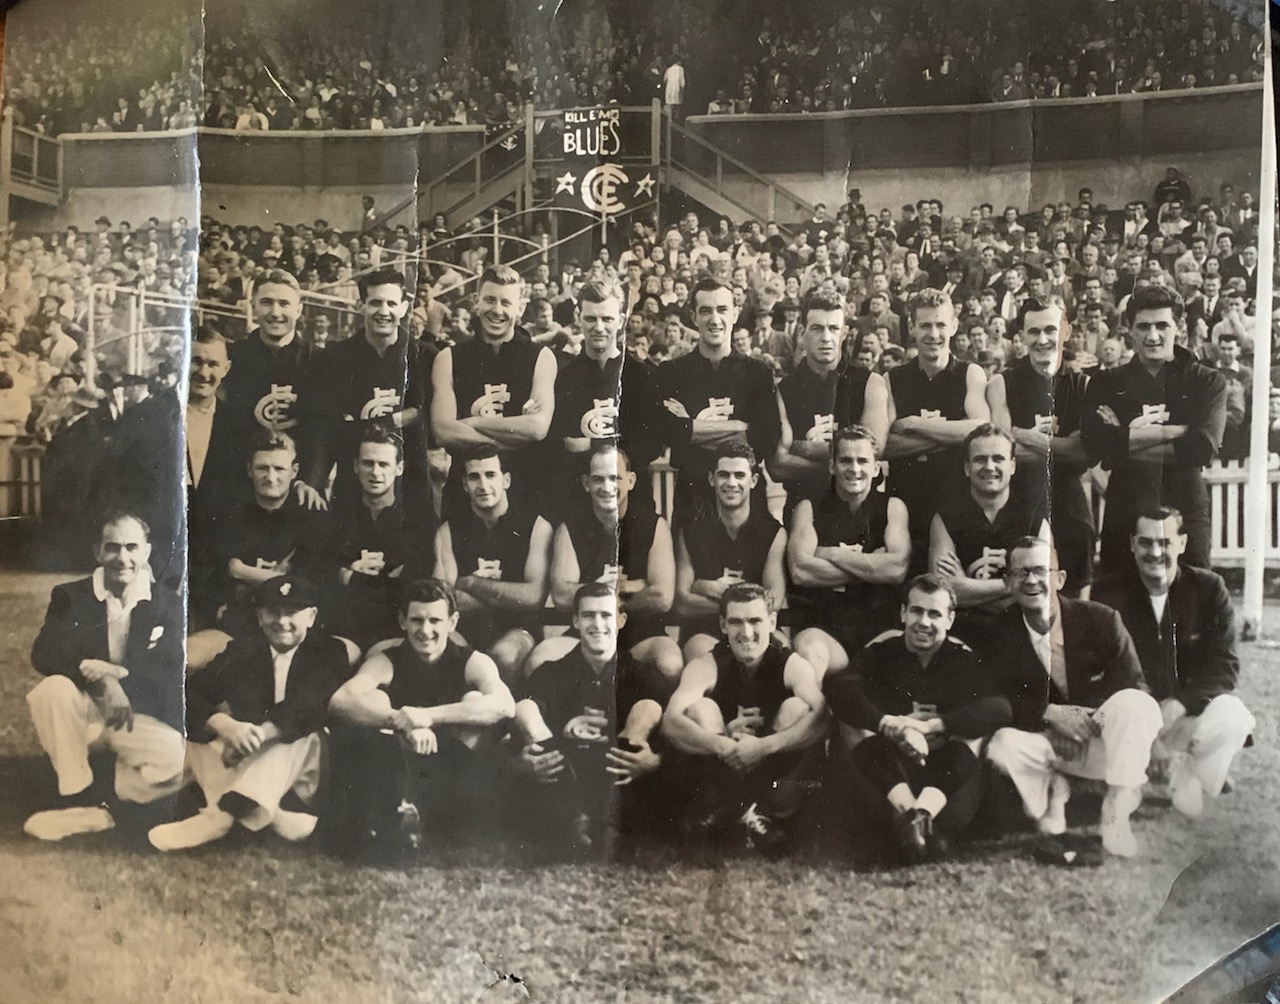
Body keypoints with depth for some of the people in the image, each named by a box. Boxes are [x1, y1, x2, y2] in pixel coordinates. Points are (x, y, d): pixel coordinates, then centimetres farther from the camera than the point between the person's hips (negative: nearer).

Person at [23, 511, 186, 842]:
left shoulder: (168, 605, 1)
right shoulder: (70, 596, 1)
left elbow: (169, 676, -8)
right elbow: (43, 655, -14)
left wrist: (106, 668, -23)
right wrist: (98, 676, -31)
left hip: (140, 719, -1)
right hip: (84, 713, 1)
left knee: (175, 759, -31)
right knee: (53, 688, -32)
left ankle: (86, 813, -14)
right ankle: (80, 794, -17)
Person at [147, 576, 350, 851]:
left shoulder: (329, 653, 2)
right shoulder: (240, 650, 11)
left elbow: (313, 705, -17)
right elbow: (192, 692, -3)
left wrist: (260, 734, -34)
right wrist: (225, 725, -25)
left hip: (300, 761, -2)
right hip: (240, 756, 3)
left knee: (299, 732, -33)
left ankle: (220, 814, -38)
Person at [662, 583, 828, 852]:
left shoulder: (792, 665, -12)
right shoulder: (706, 666, -12)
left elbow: (821, 719, -32)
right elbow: (670, 723, -29)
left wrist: (764, 746, -45)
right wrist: (722, 744, -45)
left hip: (776, 774, 0)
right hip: (721, 775, 0)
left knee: (797, 708, -22)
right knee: (701, 708, -21)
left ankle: (775, 811, -20)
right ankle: (727, 807, -23)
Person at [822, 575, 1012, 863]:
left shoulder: (962, 657, 3)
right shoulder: (884, 649, 2)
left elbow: (1000, 709, -15)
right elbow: (837, 688, -17)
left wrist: (929, 726, -25)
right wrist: (892, 725, -31)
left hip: (947, 774, 0)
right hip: (889, 771, 0)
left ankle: (918, 817, -42)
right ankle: (918, 818, -43)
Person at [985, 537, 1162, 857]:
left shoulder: (1100, 619, -8)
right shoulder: (1002, 633, -4)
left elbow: (1133, 686, -10)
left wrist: (1085, 718, -23)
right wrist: (1050, 712, -21)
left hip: (1101, 740, 0)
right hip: (1049, 743, 1)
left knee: (1134, 703, -33)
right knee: (1002, 745, -31)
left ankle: (1116, 816, -21)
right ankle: (1052, 789, 2)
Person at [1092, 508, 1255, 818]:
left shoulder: (1209, 588, -1)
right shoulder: (1107, 594, -3)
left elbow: (1225, 666, -6)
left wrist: (1179, 704, -23)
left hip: (1193, 708, 0)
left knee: (1231, 716, -32)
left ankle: (1186, 775, -8)